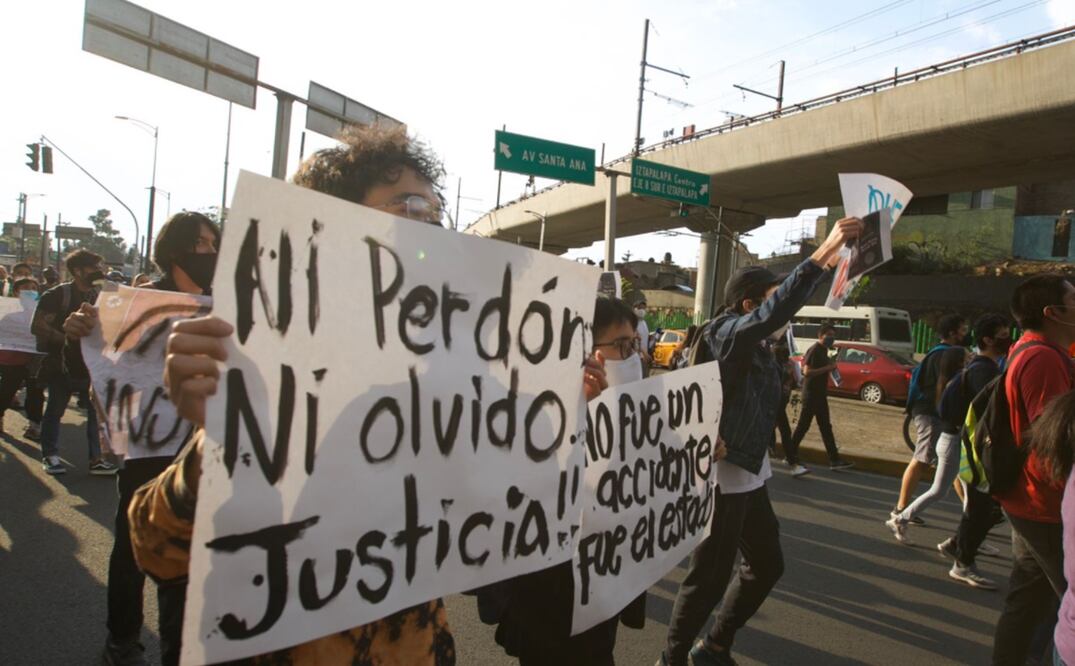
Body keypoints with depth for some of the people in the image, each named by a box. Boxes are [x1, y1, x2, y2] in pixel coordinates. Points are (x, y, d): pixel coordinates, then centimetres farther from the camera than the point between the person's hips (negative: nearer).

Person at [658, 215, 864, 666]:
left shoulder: (758, 344, 8)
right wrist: (823, 252, -39)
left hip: (751, 475, 10)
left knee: (767, 565, 20)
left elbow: (787, 308, 25)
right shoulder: (727, 334, -19)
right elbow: (776, 309, -34)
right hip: (723, 477, -10)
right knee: (709, 578, 1)